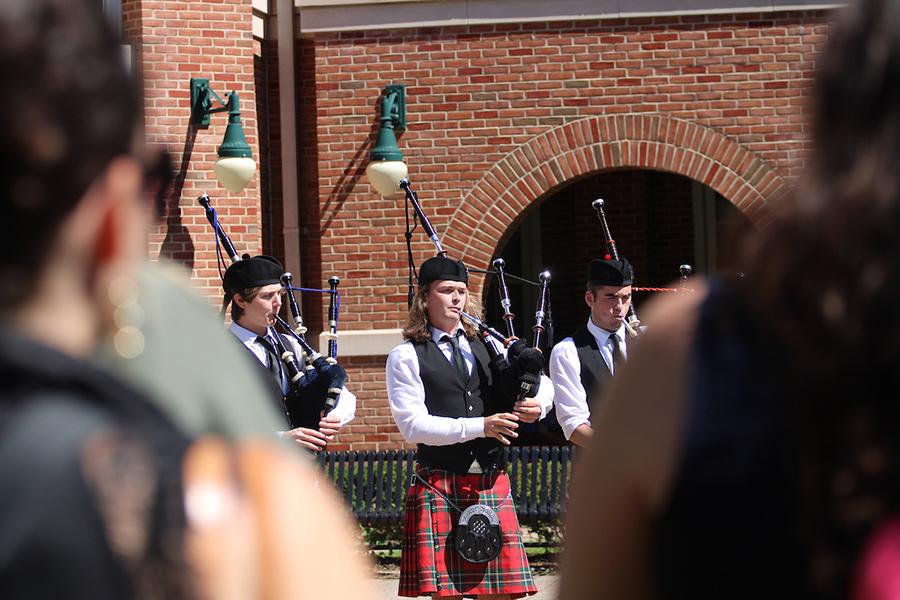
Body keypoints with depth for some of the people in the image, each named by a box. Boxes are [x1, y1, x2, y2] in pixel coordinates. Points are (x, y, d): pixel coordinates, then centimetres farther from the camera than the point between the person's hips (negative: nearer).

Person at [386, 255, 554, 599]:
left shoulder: (489, 346, 15)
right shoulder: (406, 357, 1)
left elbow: (544, 386, 16)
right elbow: (413, 426, -10)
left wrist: (536, 404, -9)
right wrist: (479, 427, -16)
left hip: (491, 484, 4)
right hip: (439, 489, -4)